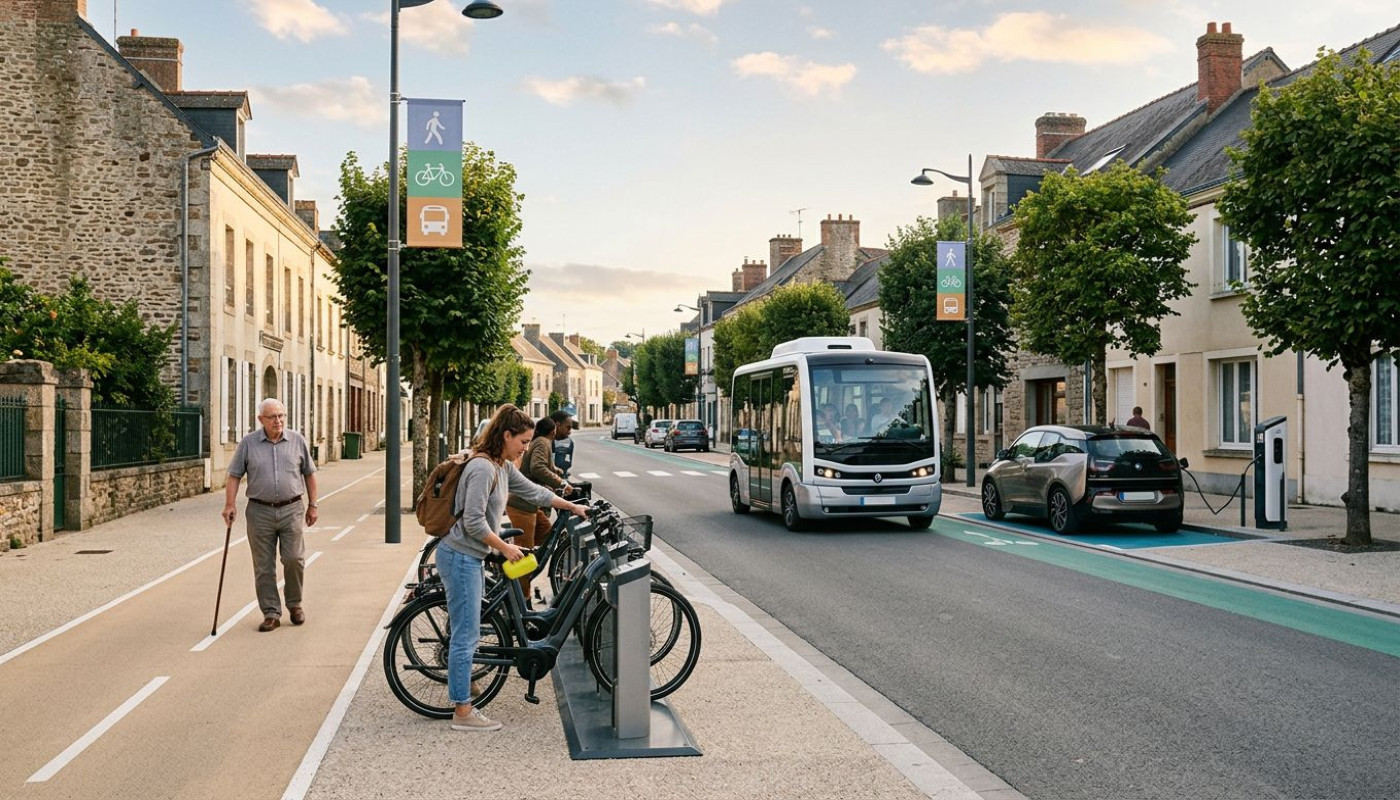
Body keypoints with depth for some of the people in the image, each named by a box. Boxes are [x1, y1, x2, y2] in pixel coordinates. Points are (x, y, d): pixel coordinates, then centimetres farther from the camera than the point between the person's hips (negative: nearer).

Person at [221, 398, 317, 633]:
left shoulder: (297, 441, 5)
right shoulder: (248, 443, 2)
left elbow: (309, 473, 11)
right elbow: (234, 476, 4)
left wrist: (312, 505, 9)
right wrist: (229, 504, -6)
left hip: (291, 510, 0)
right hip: (260, 512, 0)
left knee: (294, 558, -6)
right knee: (263, 567, 2)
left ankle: (294, 604, 16)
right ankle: (271, 613, 11)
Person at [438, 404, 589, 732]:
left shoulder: (503, 467, 10)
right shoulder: (482, 468, -21)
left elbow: (533, 491, 24)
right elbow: (474, 522, -24)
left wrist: (572, 507, 29)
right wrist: (506, 548, -15)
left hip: (469, 557, 10)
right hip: (460, 556, -10)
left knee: (467, 633, 17)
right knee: (466, 635, -4)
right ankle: (463, 712, 2)